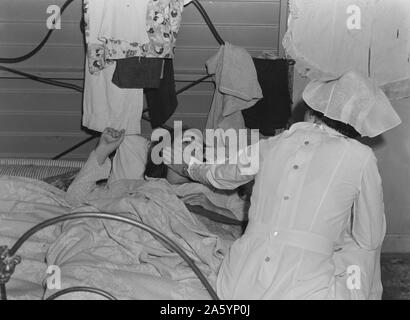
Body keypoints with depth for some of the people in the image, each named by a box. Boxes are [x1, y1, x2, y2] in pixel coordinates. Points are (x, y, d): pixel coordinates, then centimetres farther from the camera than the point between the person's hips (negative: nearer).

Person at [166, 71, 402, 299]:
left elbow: (218, 175, 27)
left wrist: (188, 167, 48)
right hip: (299, 293, -5)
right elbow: (370, 239, 7)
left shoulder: (272, 145, 7)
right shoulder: (360, 158, -5)